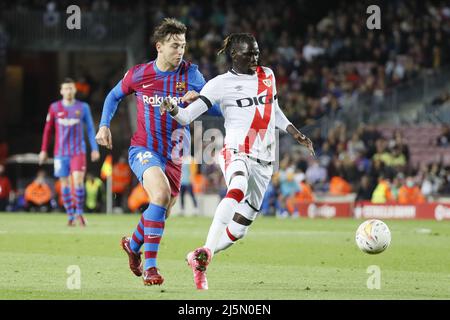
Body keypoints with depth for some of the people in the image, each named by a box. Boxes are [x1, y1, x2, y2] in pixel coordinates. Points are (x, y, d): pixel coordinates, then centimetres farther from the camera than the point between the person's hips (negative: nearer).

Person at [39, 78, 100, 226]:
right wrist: (44, 150, 8)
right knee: (64, 183, 2)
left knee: (78, 180, -16)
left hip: (78, 151, -1)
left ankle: (79, 212, -3)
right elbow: (47, 129, 10)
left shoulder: (83, 107, 4)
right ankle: (70, 216, 11)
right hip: (60, 152, 1)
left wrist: (94, 149, 2)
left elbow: (90, 129, 8)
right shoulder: (55, 107, 4)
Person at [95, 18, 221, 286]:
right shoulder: (138, 75, -6)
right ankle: (150, 266, -26)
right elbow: (114, 96, 14)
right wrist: (104, 125, 3)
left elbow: (213, 106, -16)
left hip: (172, 155, 3)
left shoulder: (189, 73, -6)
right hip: (143, 150, -3)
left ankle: (133, 245, 48)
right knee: (161, 193, -30)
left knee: (162, 214, 14)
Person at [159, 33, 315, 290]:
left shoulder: (267, 75, 15)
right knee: (238, 190, -40)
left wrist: (295, 133, 24)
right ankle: (206, 252, -44)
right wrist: (174, 109, -28)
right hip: (236, 151, -6)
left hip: (264, 162, 6)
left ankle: (198, 260, 22)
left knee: (239, 228, 3)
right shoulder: (221, 84, -2)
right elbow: (188, 116, -8)